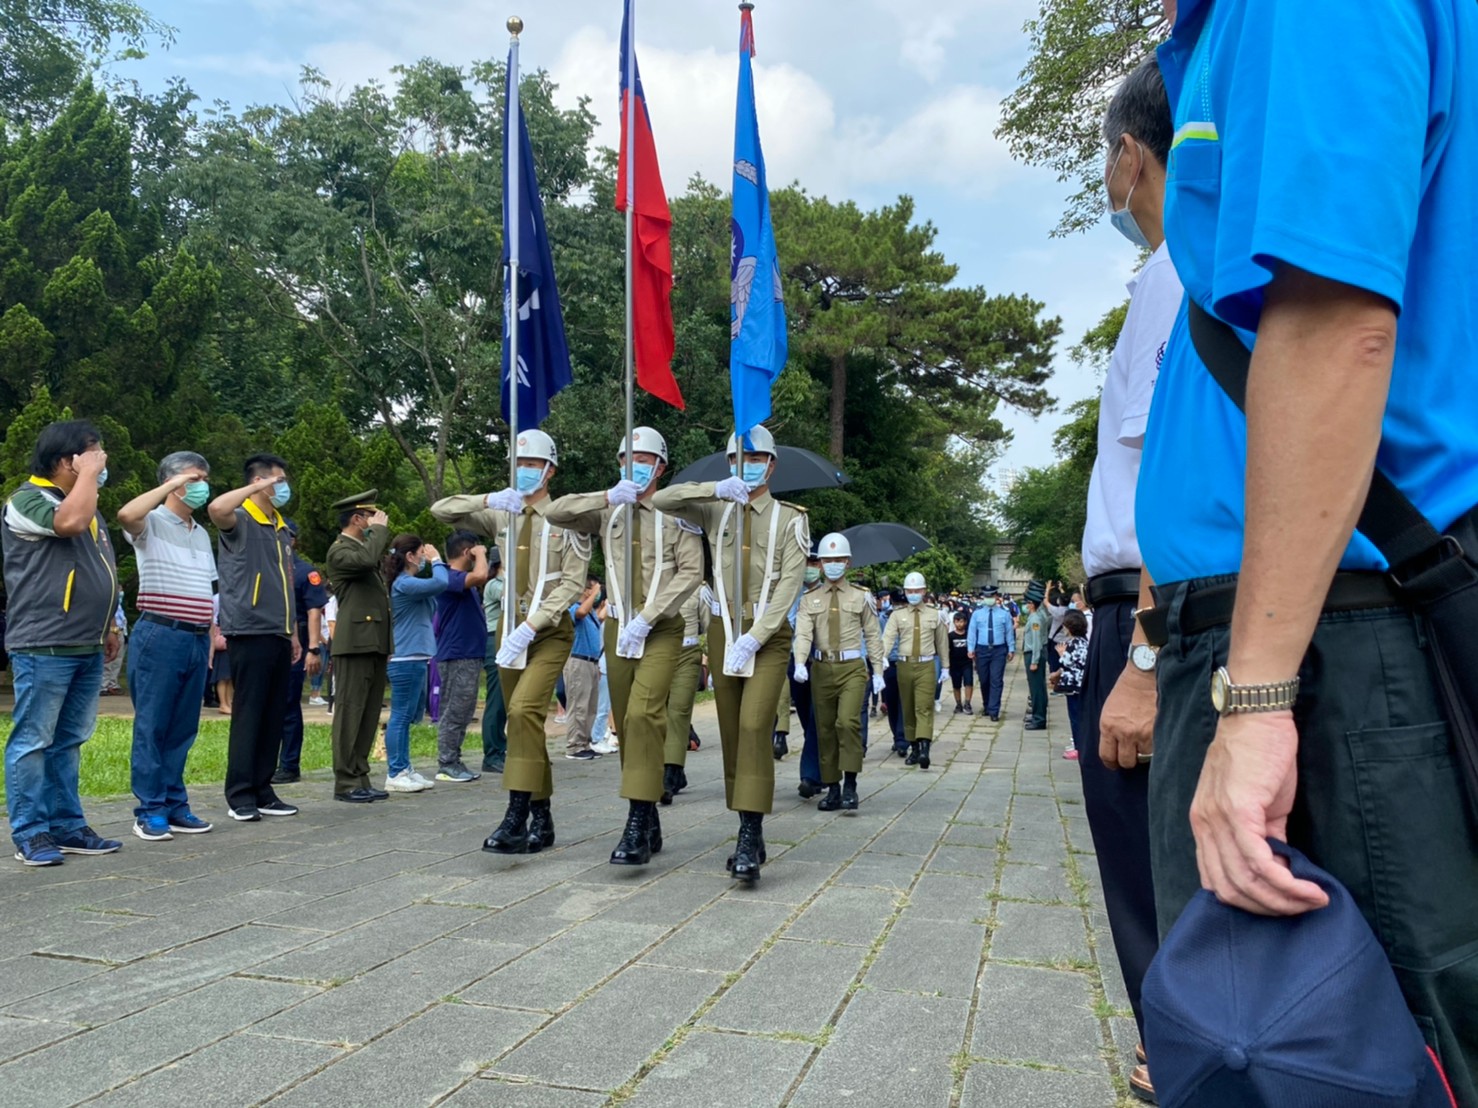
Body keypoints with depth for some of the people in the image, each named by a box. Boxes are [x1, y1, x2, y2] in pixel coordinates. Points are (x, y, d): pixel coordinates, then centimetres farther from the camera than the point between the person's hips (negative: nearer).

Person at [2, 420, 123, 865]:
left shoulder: (88, 506, 20)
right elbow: (69, 522, -28)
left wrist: (108, 627, 22)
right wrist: (89, 472, -13)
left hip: (86, 648, 8)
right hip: (44, 646, -8)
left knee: (68, 742, 12)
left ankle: (67, 826, 17)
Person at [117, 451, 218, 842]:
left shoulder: (201, 533, 20)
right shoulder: (152, 523, -1)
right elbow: (125, 515, -26)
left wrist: (212, 634, 17)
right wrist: (171, 486, -17)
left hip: (196, 640, 7)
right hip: (160, 635, -7)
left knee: (183, 729, 10)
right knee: (151, 726, -2)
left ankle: (175, 805, 16)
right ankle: (150, 810, 4)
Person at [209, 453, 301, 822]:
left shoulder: (281, 529, 18)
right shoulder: (241, 521, -5)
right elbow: (217, 508, -31)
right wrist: (259, 487, -20)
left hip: (278, 636, 8)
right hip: (250, 633, -8)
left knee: (274, 717, 9)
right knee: (248, 715, -3)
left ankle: (263, 792, 17)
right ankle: (240, 796, 5)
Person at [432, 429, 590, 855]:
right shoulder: (501, 515, 7)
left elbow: (572, 582, -12)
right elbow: (441, 510, 3)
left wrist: (532, 625, -21)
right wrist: (487, 500, -15)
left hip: (549, 630, -5)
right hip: (511, 628, 5)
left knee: (525, 710, -23)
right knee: (524, 721, 8)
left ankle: (517, 816, -22)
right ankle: (542, 819, 17)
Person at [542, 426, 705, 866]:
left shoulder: (676, 514, -3)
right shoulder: (608, 512, 10)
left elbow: (691, 572, -11)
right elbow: (554, 513, 2)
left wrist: (646, 617, -17)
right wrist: (607, 497, -11)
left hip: (661, 630, -5)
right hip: (617, 628, 5)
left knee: (643, 717, -20)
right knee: (626, 725, 7)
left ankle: (638, 825, -18)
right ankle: (650, 824, 17)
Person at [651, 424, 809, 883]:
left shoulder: (790, 519, -1)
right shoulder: (716, 512, 8)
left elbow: (789, 586, -10)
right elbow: (661, 500, -5)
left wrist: (754, 637, -19)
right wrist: (716, 488, -18)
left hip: (768, 635, -3)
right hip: (723, 631, 4)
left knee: (755, 726, -18)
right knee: (732, 733, 5)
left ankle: (749, 838, -17)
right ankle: (751, 836, 14)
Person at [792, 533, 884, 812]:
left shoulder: (861, 597, 5)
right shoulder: (810, 600, 7)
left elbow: (872, 635, 6)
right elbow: (803, 634, -5)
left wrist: (878, 672, 0)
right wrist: (800, 664, -22)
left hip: (852, 667, -2)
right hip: (822, 668, 3)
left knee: (848, 721, -19)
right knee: (825, 729, 7)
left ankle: (850, 785, -10)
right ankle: (833, 789, 17)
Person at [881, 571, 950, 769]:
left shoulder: (935, 615, 6)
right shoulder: (897, 616, 5)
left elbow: (942, 642, 11)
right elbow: (888, 638, -8)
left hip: (926, 666, -2)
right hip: (904, 665, 2)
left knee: (924, 708, -12)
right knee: (908, 709, 9)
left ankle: (925, 749, -22)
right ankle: (914, 748, 19)